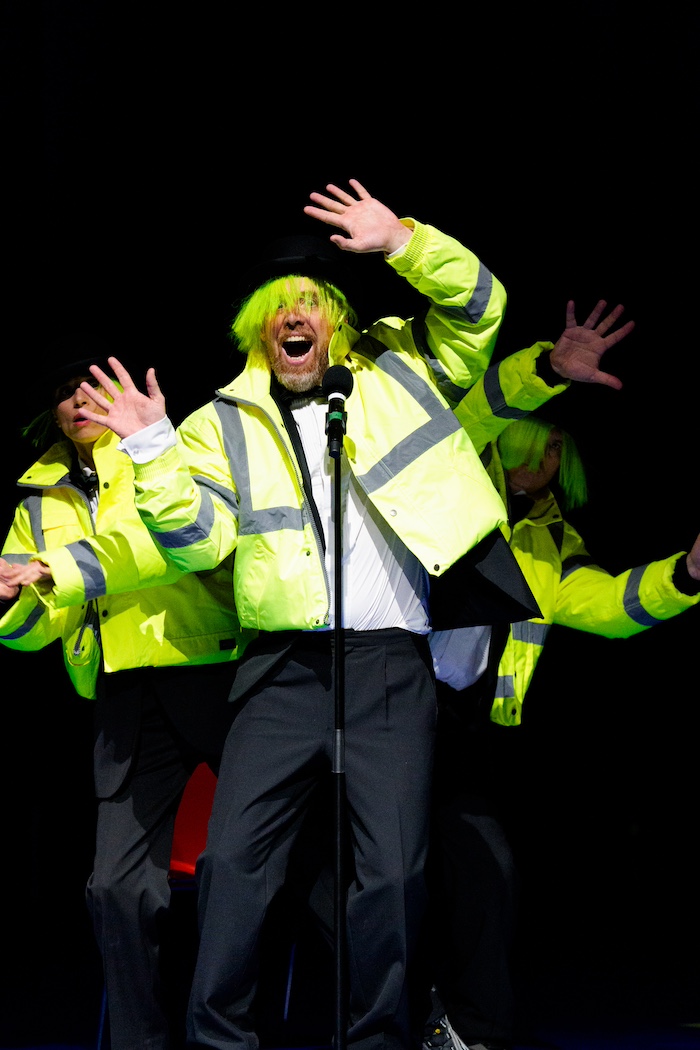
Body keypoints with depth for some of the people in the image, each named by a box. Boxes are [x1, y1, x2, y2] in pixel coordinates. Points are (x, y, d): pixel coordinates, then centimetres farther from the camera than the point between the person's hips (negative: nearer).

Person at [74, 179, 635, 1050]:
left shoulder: (394, 373, 14)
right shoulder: (222, 423, 12)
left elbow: (479, 305, 8)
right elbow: (196, 538, 1)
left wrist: (402, 242, -4)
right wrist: (153, 451, -10)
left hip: (391, 667, 0)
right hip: (282, 670, 1)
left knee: (393, 871, -4)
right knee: (233, 859, -5)